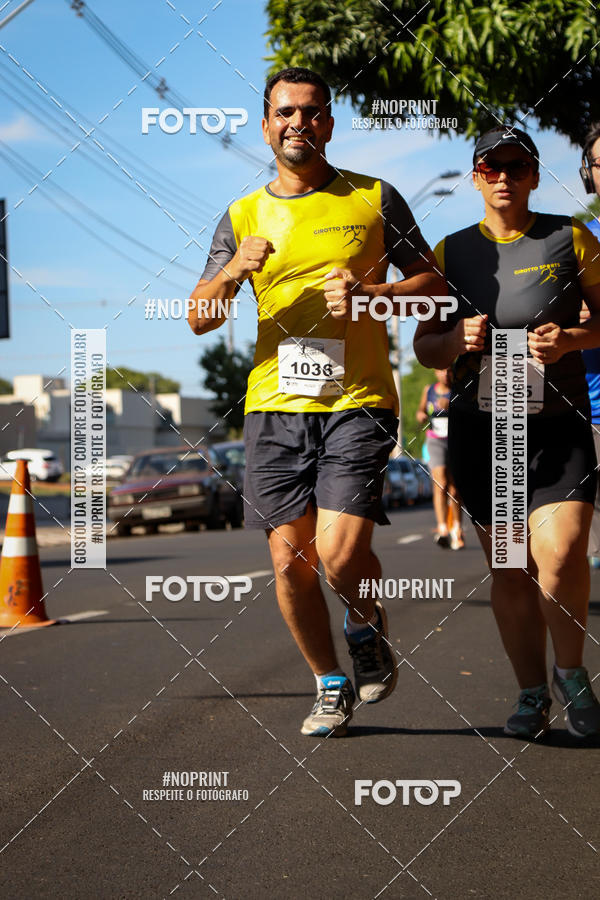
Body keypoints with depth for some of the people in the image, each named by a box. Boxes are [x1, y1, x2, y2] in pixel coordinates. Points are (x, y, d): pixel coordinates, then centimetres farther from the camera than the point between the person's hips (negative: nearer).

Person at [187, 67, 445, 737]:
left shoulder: (374, 199, 7)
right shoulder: (242, 217, 12)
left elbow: (434, 285, 8)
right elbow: (198, 320, 9)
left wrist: (370, 294, -11)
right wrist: (233, 272, -11)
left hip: (358, 404, -3)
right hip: (274, 406, 3)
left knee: (340, 553, -16)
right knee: (289, 560, 2)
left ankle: (368, 628, 19)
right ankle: (331, 686, 23)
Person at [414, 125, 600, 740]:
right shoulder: (450, 252, 9)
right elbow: (424, 347, 14)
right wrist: (458, 340, -9)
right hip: (479, 429, 2)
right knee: (509, 568, 3)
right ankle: (532, 694, 17)